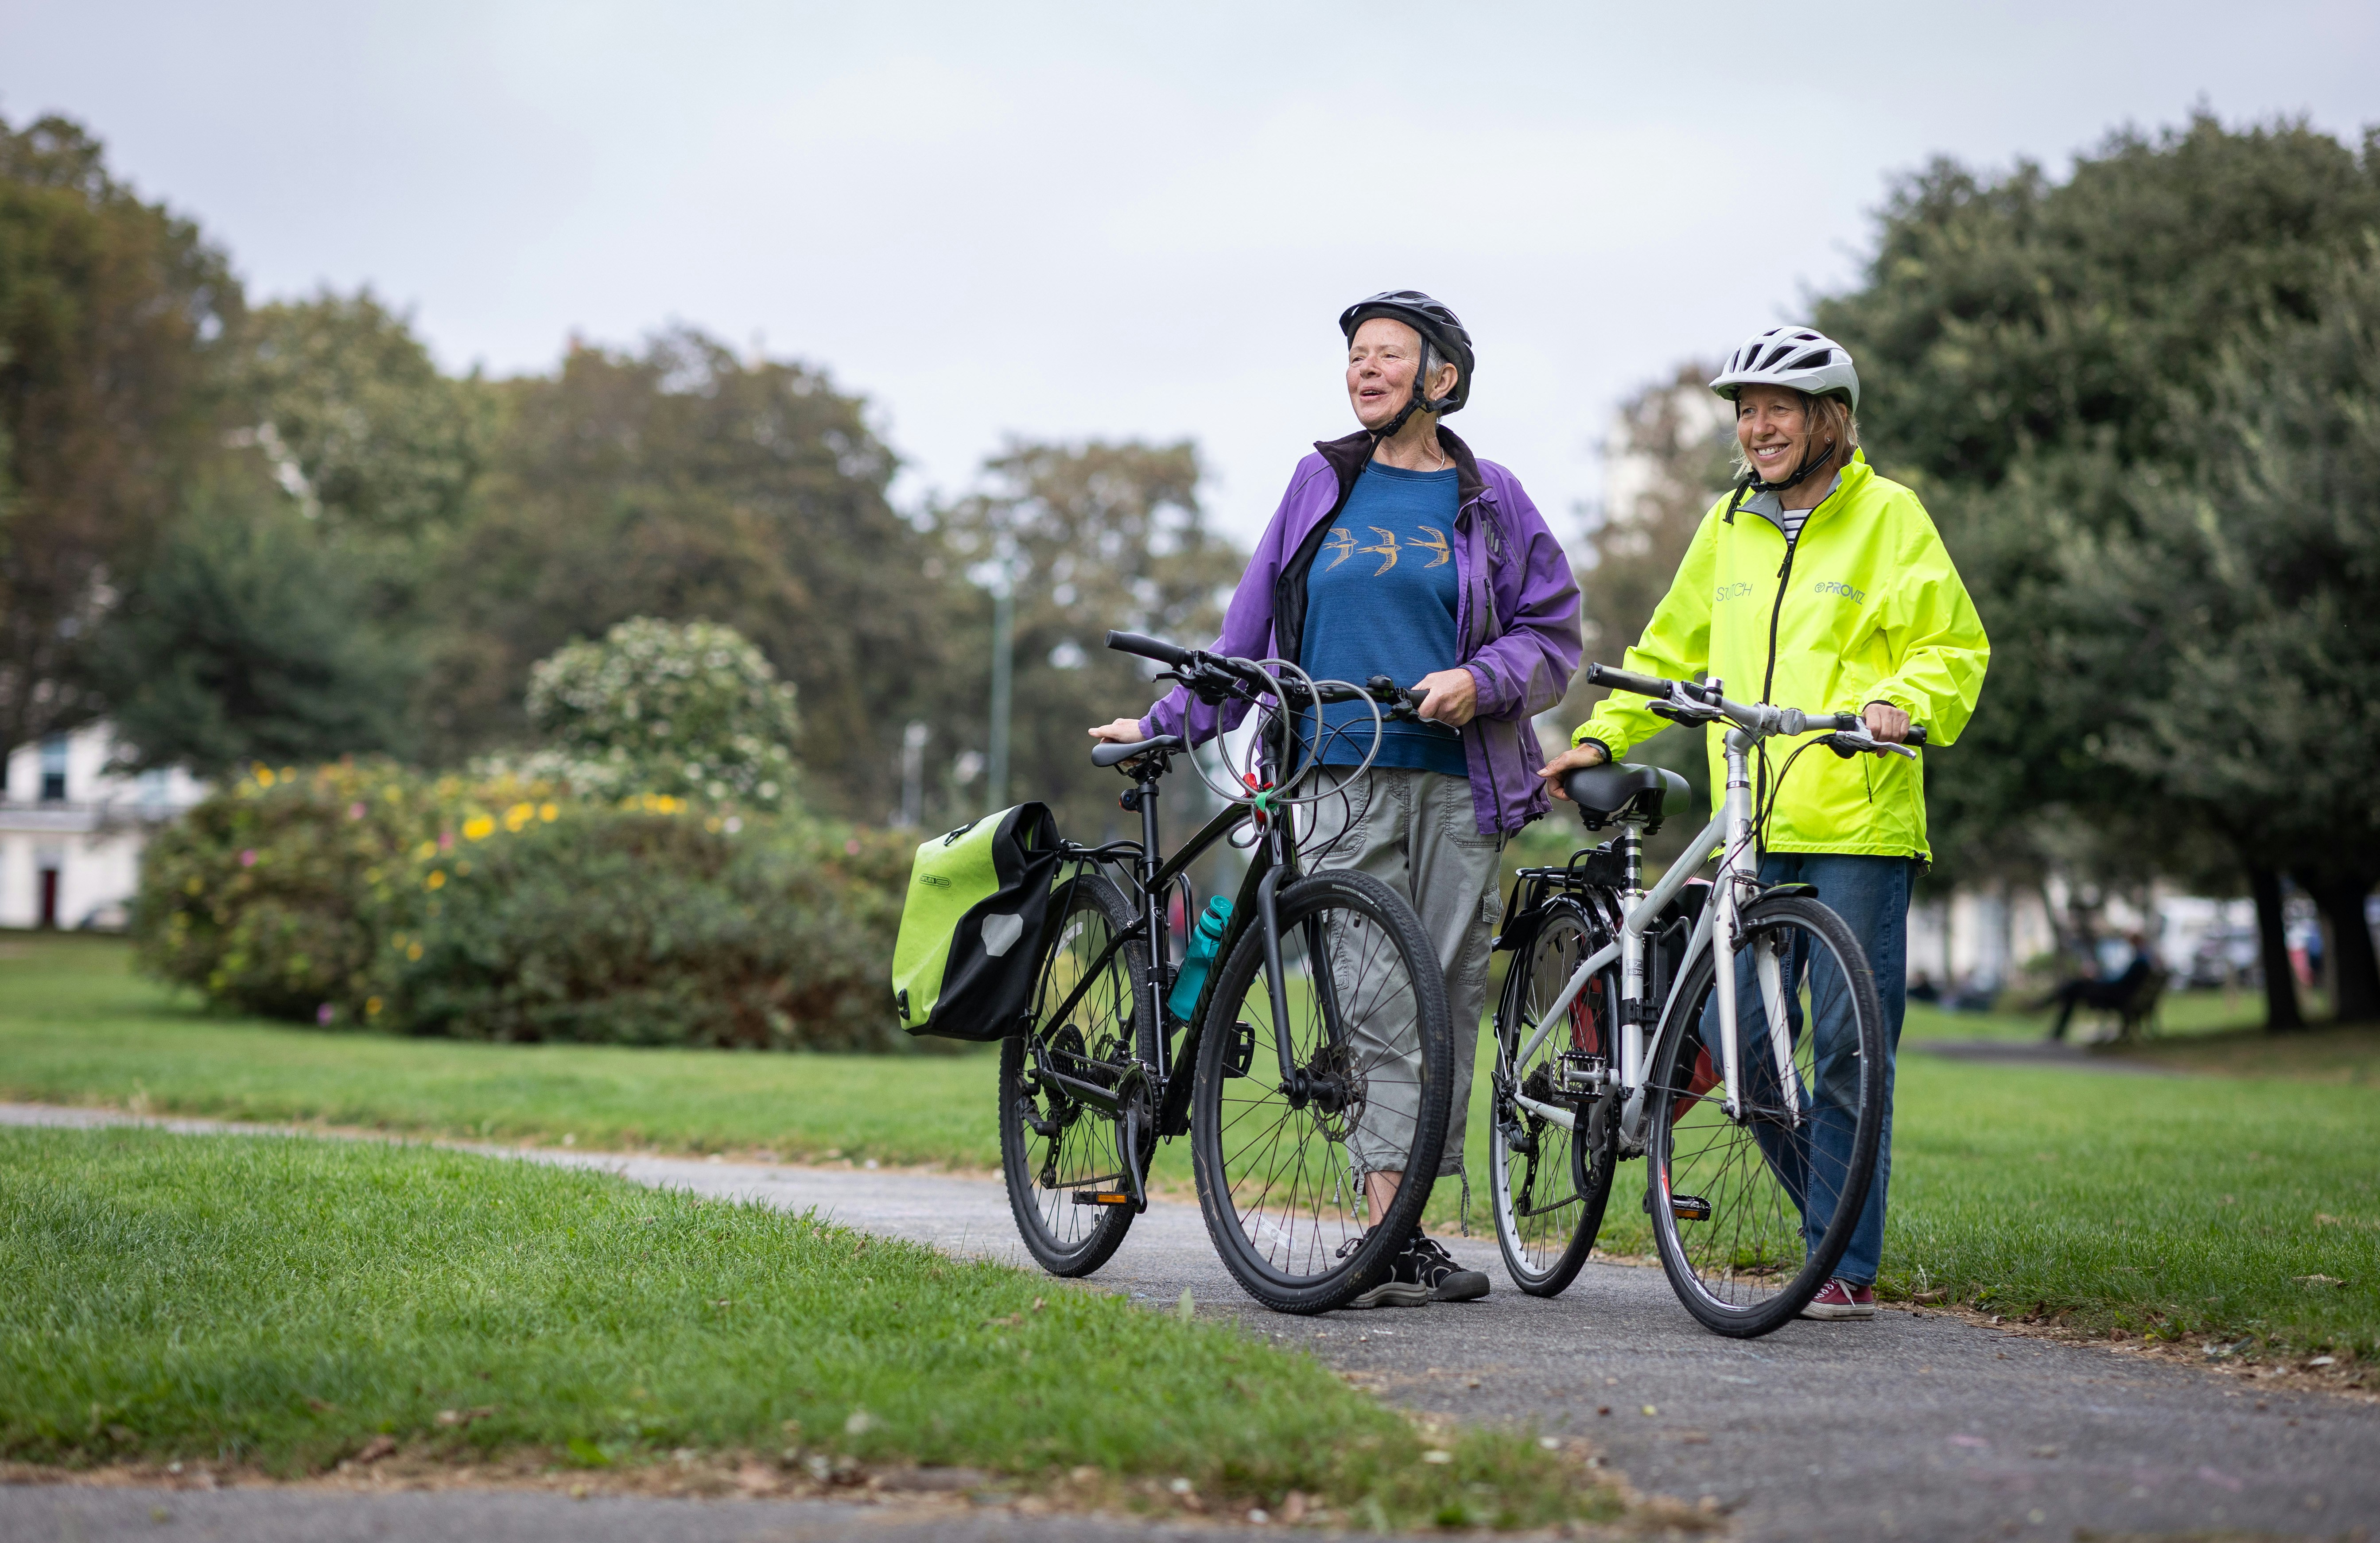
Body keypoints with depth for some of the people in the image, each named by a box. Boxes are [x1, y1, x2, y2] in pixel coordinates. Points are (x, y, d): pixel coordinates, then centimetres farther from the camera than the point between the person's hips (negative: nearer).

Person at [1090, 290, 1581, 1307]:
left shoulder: (1487, 499, 9)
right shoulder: (1322, 486, 12)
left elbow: (1552, 631, 9)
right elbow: (1251, 628, 17)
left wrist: (1479, 680, -9)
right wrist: (1165, 725, 15)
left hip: (1456, 786, 0)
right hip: (1342, 783, 0)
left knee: (1445, 1003, 1)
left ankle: (1409, 1234, 9)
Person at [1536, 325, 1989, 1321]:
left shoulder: (1888, 516, 2)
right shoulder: (1729, 526, 17)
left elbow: (1954, 646, -3)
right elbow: (1671, 652, 26)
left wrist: (1900, 700, -22)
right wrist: (1600, 737, 16)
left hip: (1861, 829, -5)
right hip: (1751, 830, 5)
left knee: (1849, 1048, -5)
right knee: (1742, 1044, 1)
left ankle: (1847, 1266, 3)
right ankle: (1840, 1221, 19)